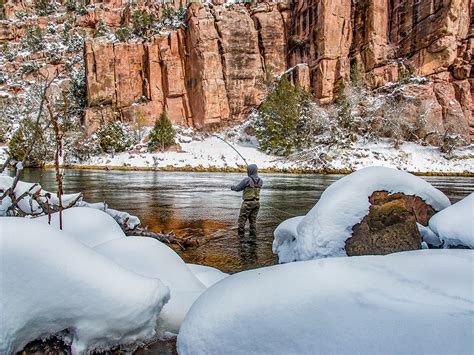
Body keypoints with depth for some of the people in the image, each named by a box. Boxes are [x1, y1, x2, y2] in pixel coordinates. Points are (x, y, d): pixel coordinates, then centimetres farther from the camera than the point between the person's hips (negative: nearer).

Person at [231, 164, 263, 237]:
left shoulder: (247, 180, -16)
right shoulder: (260, 181, 2)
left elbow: (238, 188, -5)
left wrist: (233, 187, 16)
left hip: (248, 203, -6)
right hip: (256, 202, 6)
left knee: (242, 219, 5)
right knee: (253, 220, 13)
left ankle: (241, 235, 7)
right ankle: (253, 236, 12)